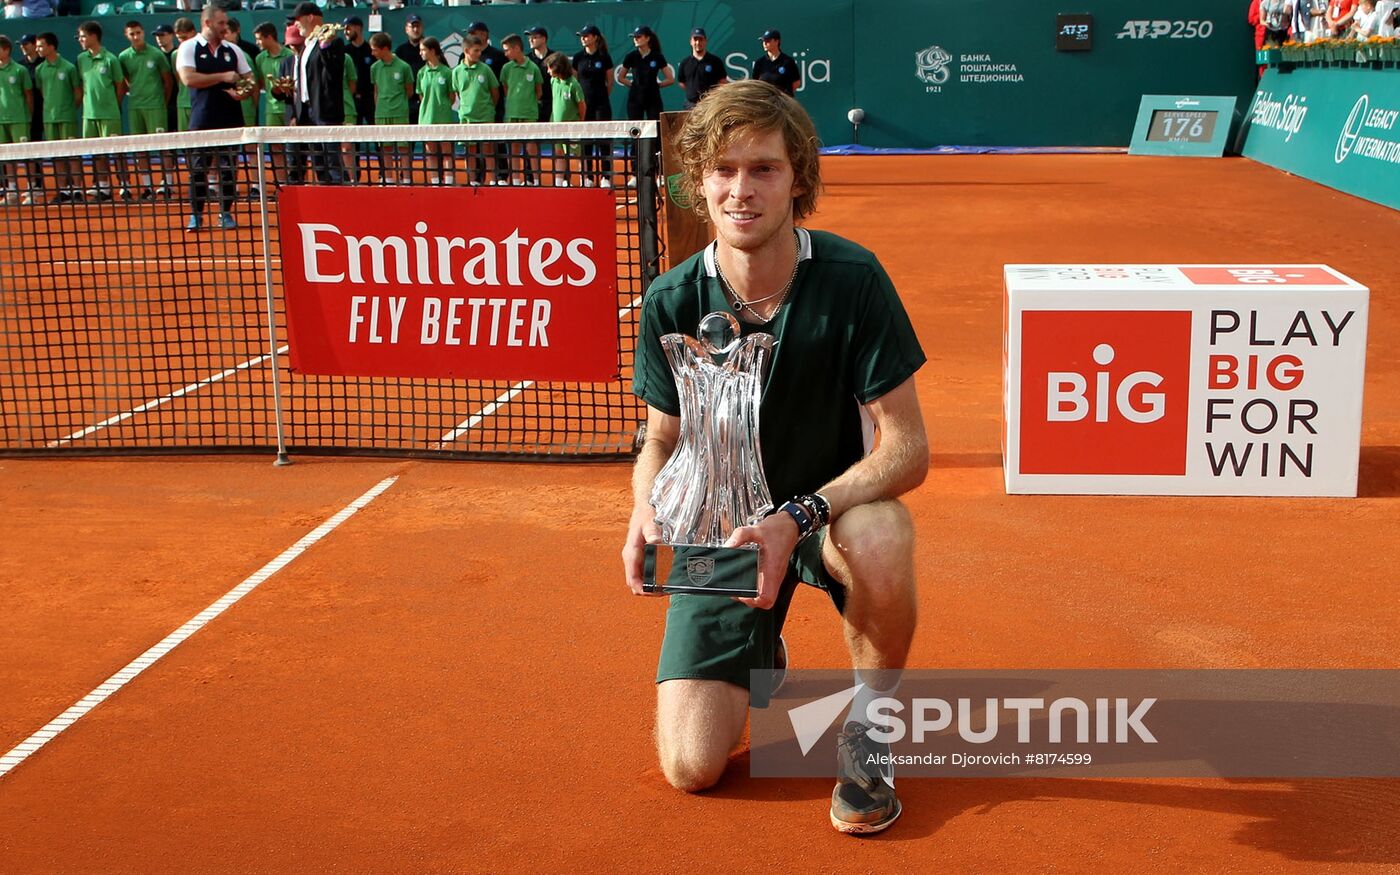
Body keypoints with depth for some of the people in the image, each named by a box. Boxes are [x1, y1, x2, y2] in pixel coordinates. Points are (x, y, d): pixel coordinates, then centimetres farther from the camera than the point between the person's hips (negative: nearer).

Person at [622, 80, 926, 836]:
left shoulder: (851, 279, -18)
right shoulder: (671, 303, -11)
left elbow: (906, 448, -18)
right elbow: (663, 440, 3)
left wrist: (797, 517, -33)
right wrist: (647, 510, -20)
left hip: (834, 508, -1)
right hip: (722, 526, 2)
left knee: (880, 541, -41)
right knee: (689, 766, -10)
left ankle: (868, 727, -9)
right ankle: (756, 661, 28)